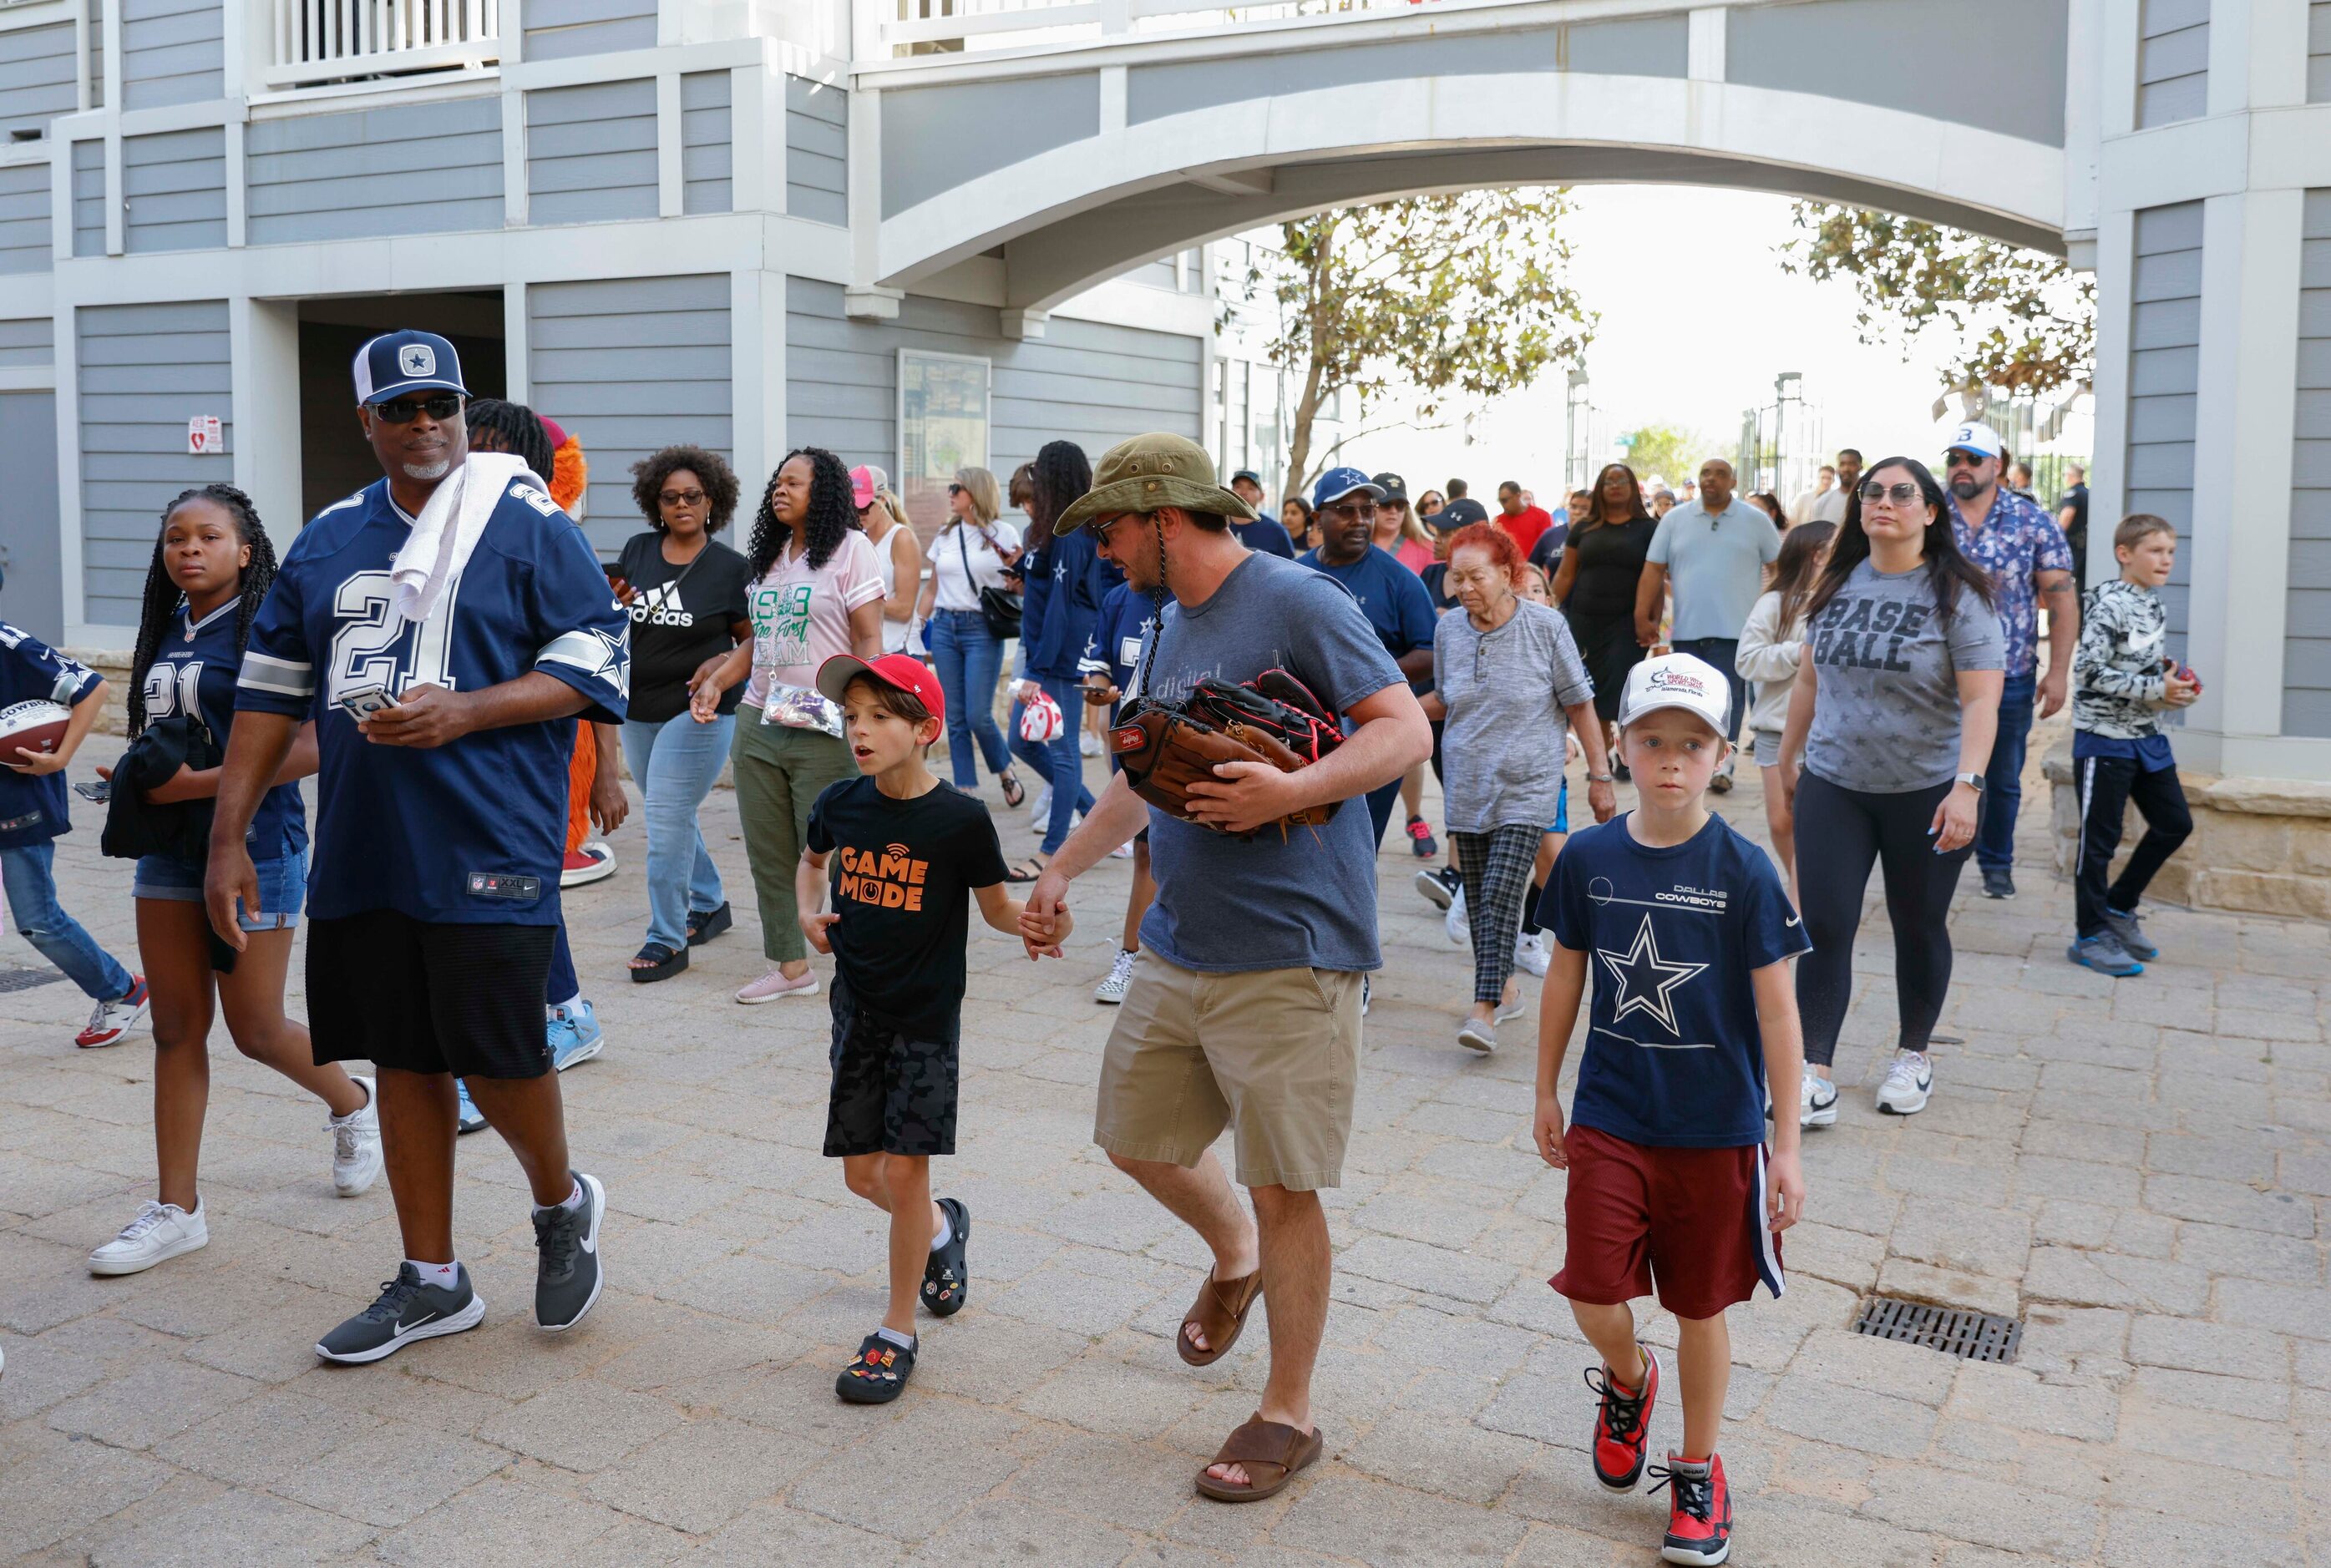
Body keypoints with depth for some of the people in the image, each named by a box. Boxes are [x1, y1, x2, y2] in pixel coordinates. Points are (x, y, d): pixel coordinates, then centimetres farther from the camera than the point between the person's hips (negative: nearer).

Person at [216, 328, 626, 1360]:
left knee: (496, 1056, -5)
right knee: (403, 1060, 11)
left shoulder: (527, 525, -2)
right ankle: (431, 1280, 24)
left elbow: (597, 659, -6)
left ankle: (562, 1207, 26)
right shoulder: (327, 541, 14)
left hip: (490, 847, -5)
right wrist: (229, 836, 11)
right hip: (362, 851, 5)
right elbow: (271, 690, 15)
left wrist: (464, 712, -18)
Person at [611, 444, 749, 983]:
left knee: (668, 823, -9)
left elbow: (752, 638, 1)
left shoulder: (730, 567, -5)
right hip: (639, 709, 6)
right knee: (674, 817, 17)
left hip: (698, 711, -5)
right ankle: (710, 904, 37)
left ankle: (667, 940, 0)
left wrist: (727, 665, -18)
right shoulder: (637, 550, 5)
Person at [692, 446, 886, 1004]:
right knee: (769, 856, 8)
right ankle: (790, 966, 18)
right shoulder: (766, 556, 18)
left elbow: (868, 642, -7)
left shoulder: (850, 549, -2)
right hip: (758, 724, 7)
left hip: (824, 731, -7)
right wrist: (717, 681, 6)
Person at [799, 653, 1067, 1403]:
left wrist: (1041, 924, -23)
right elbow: (811, 860, 19)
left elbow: (996, 904, -3)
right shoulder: (839, 803, -3)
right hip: (857, 1010, 5)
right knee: (863, 1174, 11)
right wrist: (808, 914, 1)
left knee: (904, 1168, -4)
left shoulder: (961, 820, -15)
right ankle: (944, 1227, 44)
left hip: (927, 1017, -4)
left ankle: (899, 1333, 12)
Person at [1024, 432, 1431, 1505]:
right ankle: (1233, 1258, 47)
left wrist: (1293, 790, -29)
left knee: (1285, 1190, 1)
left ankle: (1288, 1416, 18)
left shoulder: (1296, 602, -12)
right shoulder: (1170, 625, 14)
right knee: (1136, 1140, 18)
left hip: (1287, 955, -8)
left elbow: (1406, 730, -16)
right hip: (1176, 947, 8)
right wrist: (1060, 870, 26)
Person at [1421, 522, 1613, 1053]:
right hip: (1466, 788, 4)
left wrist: (1599, 778, 0)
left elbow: (1581, 706, 0)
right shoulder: (1449, 629, 4)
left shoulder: (1546, 628, -6)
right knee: (1476, 899, 8)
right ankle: (1504, 988, 26)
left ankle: (1485, 1011, -17)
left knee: (1501, 895, -14)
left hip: (1526, 789, -4)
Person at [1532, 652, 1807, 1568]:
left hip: (1716, 1131, -2)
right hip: (1608, 1120, 2)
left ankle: (1698, 1474, 31)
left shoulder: (1743, 872, -11)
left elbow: (1777, 1009, -7)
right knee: (1593, 1293, -5)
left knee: (1701, 1307, 10)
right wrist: (1546, 1095, 13)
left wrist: (1787, 1141, -7)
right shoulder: (1588, 858, -3)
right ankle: (1627, 1382, 30)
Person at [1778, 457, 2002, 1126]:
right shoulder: (1838, 584, 6)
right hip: (1833, 785, 3)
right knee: (1825, 926, -4)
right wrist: (1788, 758, 18)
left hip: (1926, 791, -3)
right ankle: (1815, 1077, -2)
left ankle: (1913, 1055, 30)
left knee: (1919, 927, 11)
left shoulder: (1956, 594, -9)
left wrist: (1967, 786, -25)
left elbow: (1980, 700, -15)